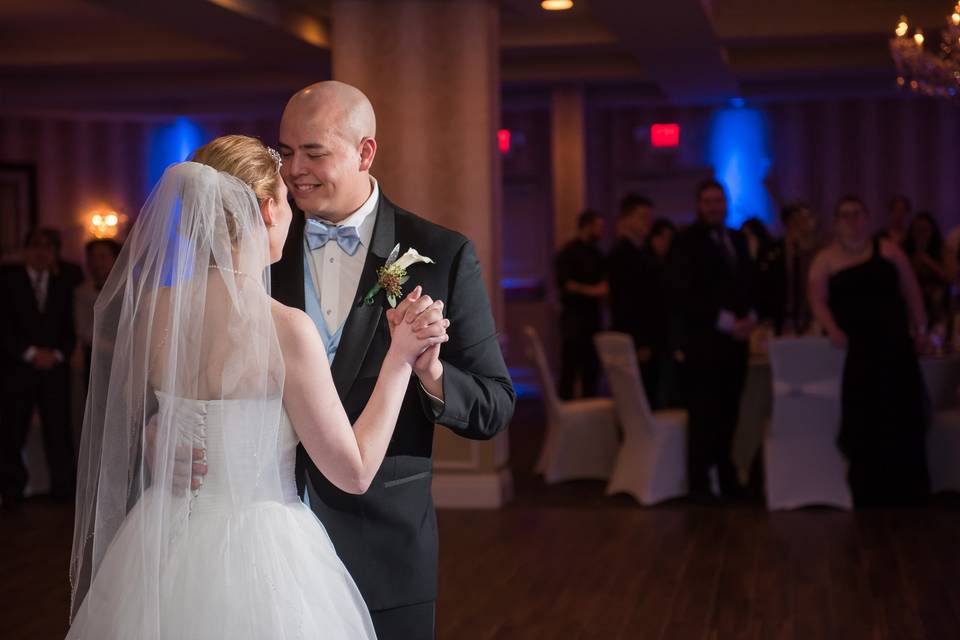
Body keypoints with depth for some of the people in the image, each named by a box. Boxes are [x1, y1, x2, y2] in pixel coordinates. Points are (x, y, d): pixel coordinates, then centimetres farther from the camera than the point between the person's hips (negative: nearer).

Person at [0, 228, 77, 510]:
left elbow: (68, 331, 14)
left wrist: (57, 354, -6)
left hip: (54, 368, 2)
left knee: (58, 431, -3)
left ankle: (64, 489, 2)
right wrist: (31, 353, -11)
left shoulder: (62, 287, 16)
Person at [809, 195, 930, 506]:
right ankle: (867, 493, 4)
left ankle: (903, 490, 9)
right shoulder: (826, 259, 6)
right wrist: (833, 330, -18)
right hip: (854, 349, -1)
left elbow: (911, 291, 10)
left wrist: (920, 328, 3)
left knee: (900, 415, 0)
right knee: (863, 419, -1)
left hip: (894, 344, 1)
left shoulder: (887, 250, 9)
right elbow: (818, 300, -2)